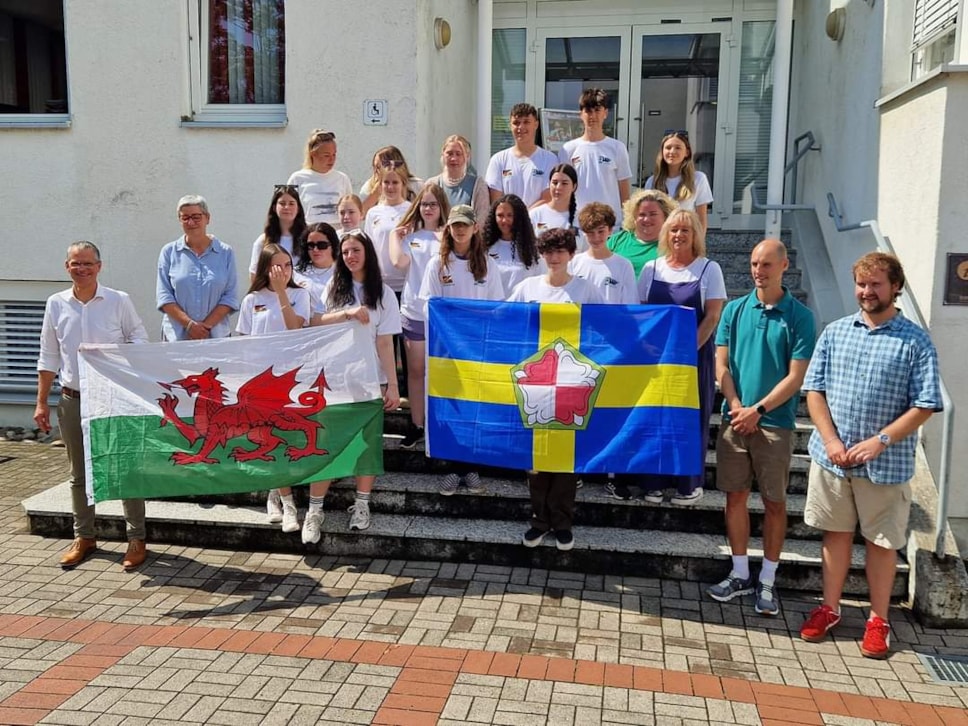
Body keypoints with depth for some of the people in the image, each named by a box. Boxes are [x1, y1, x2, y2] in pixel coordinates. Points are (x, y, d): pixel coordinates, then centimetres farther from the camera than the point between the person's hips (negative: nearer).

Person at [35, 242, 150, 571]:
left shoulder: (119, 301, -4)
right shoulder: (56, 304, 5)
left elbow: (139, 337, 3)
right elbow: (48, 357, 9)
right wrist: (41, 402, 7)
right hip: (72, 400, 3)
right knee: (79, 473, 13)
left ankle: (136, 539, 10)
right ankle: (84, 537, 26)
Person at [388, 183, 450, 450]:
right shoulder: (410, 236, 11)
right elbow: (398, 261, -7)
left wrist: (445, 237, -17)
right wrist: (394, 236, 3)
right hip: (414, 311, 3)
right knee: (416, 369, 8)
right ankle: (417, 425, 17)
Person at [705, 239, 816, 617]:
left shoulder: (800, 316, -4)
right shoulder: (735, 309, 4)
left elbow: (796, 377, -8)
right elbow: (721, 365, 3)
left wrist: (758, 409, -14)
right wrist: (737, 407, -9)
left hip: (775, 423, -3)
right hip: (735, 419, 3)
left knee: (774, 502, 6)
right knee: (735, 496, 9)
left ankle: (767, 581, 19)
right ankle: (740, 574, 23)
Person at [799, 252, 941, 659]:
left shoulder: (915, 342, -4)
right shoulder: (835, 332, 4)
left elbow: (925, 405, -8)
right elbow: (814, 389, 3)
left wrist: (879, 441, -17)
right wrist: (831, 440, -8)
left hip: (886, 464, -2)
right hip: (832, 456, 3)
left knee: (881, 541, 9)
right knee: (836, 533, 14)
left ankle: (878, 620, 25)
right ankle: (829, 609, 28)